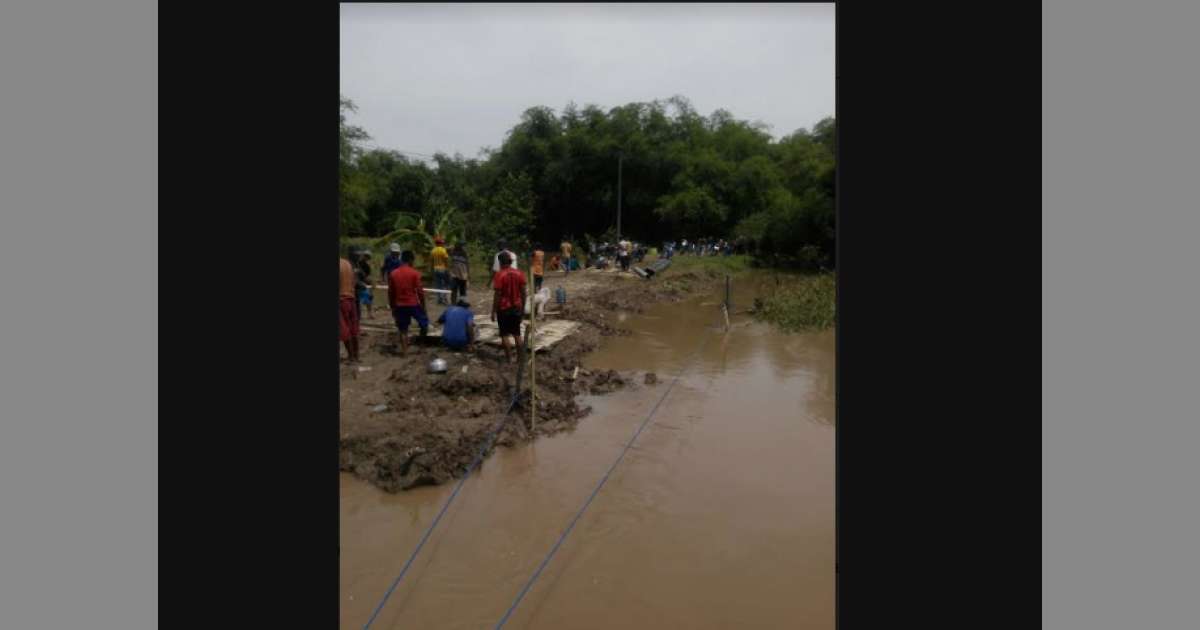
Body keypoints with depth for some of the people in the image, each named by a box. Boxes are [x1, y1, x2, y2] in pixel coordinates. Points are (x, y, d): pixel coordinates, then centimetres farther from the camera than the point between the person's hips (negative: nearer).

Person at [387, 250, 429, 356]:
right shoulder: (414, 273, -8)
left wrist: (393, 307, 16)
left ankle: (404, 351, 10)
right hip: (413, 304, -3)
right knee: (424, 323, 17)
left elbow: (390, 293, 7)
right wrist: (423, 305, 1)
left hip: (400, 306, 4)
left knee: (403, 330, 9)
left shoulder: (393, 274, 3)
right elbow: (420, 291, -9)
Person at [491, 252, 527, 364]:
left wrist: (493, 312, -7)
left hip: (503, 309, -5)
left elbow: (497, 295, -14)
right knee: (517, 334, 13)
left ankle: (509, 358, 5)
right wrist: (522, 307, 14)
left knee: (505, 335, 4)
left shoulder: (500, 275, -14)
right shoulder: (519, 274, 1)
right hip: (516, 308, 5)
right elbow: (523, 293, 4)